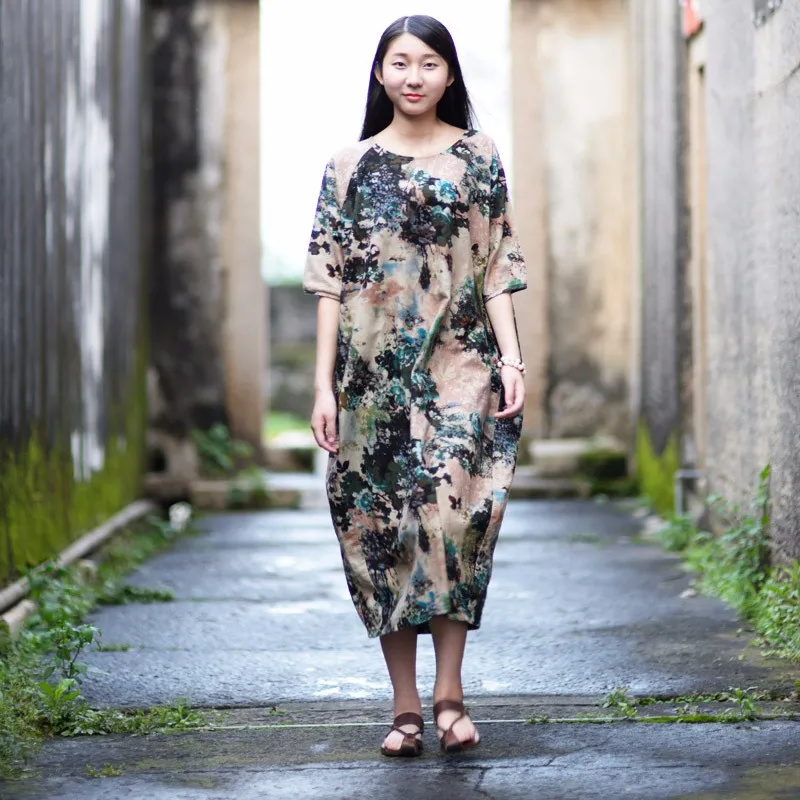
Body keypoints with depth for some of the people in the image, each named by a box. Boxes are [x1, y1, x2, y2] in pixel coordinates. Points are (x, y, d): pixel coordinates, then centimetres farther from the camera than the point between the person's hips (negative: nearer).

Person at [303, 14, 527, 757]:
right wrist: (324, 382, 0)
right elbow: (330, 279, 6)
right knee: (380, 522, 0)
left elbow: (497, 269, 6)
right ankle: (405, 705, 7)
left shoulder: (479, 158, 7)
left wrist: (512, 359, -5)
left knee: (453, 504, -18)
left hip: (457, 361, -1)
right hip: (374, 368, 1)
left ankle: (448, 689, -11)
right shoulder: (349, 165, 8)